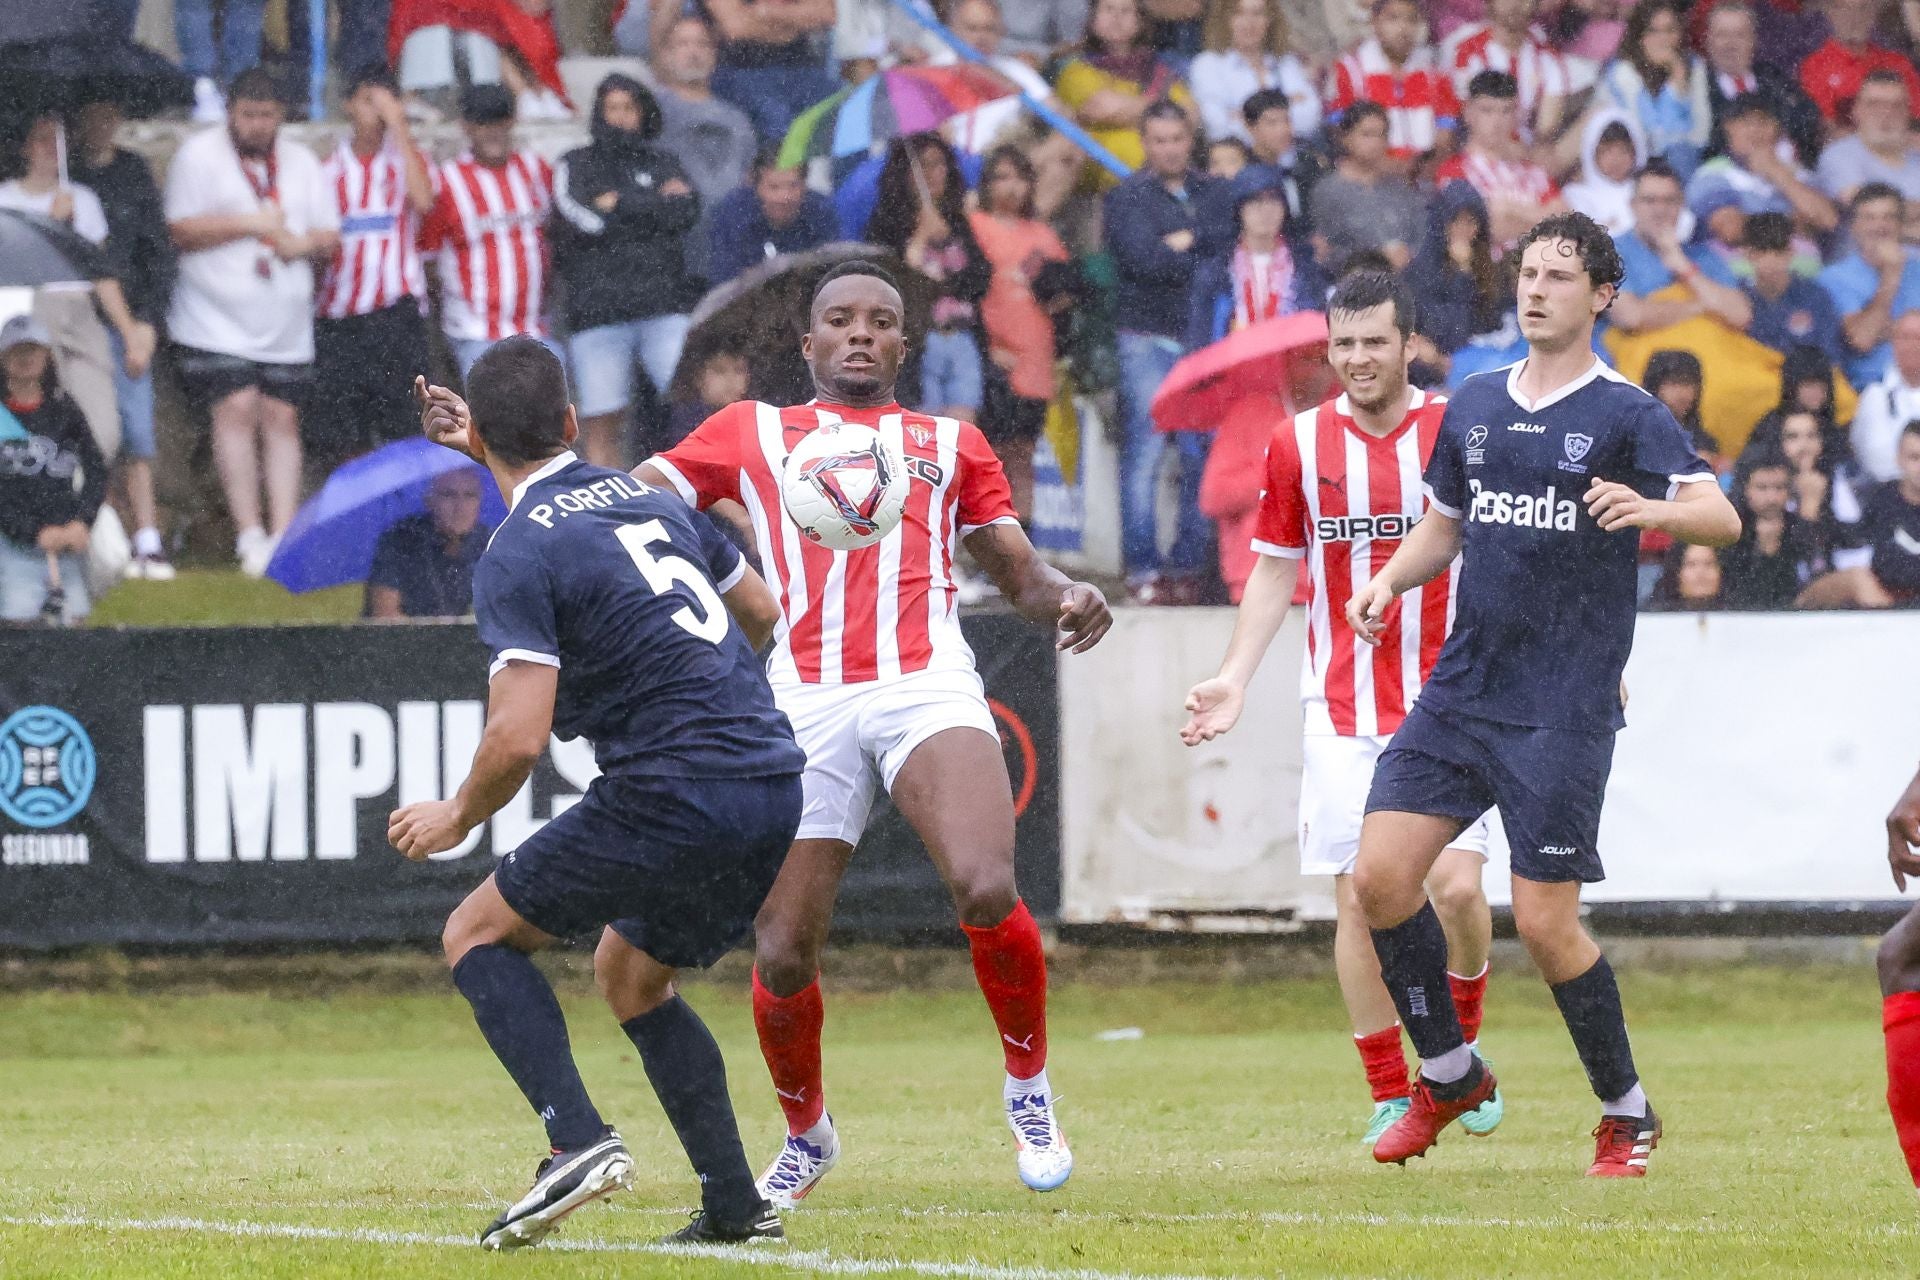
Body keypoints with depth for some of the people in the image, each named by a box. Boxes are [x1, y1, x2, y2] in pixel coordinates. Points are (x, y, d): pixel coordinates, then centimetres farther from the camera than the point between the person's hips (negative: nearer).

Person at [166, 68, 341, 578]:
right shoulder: (199, 155, -1)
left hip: (286, 326, 4)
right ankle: (250, 536, -14)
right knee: (236, 411, -14)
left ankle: (283, 536, 0)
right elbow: (183, 229, -9)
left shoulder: (301, 162, 13)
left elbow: (330, 236, 13)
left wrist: (303, 244, -10)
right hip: (216, 322, -4)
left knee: (282, 420, 1)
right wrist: (249, 224, -13)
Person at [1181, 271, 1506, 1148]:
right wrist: (1234, 679, 3)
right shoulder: (1298, 444, 4)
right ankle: (1390, 1098, 7)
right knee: (1359, 899, -2)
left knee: (1456, 886, -14)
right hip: (1342, 711, 2)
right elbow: (1275, 570, 12)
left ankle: (1462, 1050, 12)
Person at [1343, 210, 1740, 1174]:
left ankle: (1626, 1113, 11)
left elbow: (1721, 518, -16)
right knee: (1381, 876, -6)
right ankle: (1448, 1075, 13)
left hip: (1564, 710, -5)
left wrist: (1652, 508, -37)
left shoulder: (1625, 415, -4)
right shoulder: (1473, 406, 12)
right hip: (1462, 688, 5)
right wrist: (1387, 582, 5)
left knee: (1544, 920, -8)